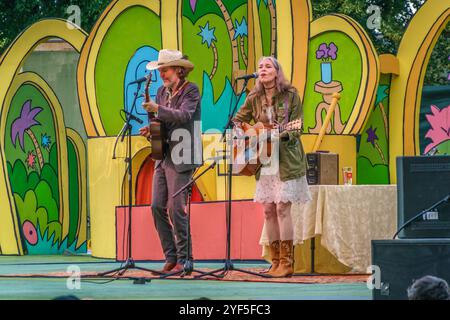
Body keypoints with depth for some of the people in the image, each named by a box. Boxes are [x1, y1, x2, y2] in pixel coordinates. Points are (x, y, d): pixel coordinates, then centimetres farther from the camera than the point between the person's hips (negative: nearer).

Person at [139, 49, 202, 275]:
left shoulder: (190, 90, -7)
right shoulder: (162, 91, 15)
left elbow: (184, 115, -23)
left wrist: (157, 109, -33)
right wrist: (151, 130, -2)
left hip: (181, 159, -8)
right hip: (163, 157, 8)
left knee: (176, 209, -9)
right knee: (157, 207, 3)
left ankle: (184, 259, -1)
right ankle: (170, 257, 10)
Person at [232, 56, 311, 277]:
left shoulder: (290, 95, -5)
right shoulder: (254, 98, 6)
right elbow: (238, 120, 16)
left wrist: (283, 135, -25)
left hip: (287, 160, -5)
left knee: (282, 207, -9)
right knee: (269, 210, 3)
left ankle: (286, 263, -6)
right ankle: (275, 261, 10)